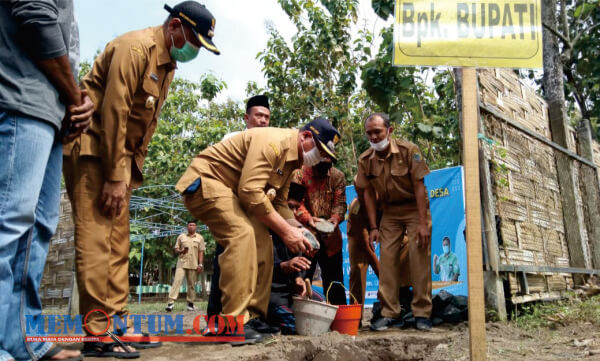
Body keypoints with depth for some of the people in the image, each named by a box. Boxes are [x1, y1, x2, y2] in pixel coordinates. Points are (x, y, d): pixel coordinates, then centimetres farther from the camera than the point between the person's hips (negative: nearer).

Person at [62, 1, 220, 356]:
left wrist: (129, 172, 8)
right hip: (92, 147, -9)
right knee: (96, 237, -11)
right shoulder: (136, 47, -14)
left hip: (122, 152, 9)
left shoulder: (168, 63, 14)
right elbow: (114, 110, -20)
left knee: (118, 241, 6)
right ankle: (98, 334, -8)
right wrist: (115, 177, -20)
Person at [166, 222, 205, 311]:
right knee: (177, 281, -13)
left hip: (193, 265, 1)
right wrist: (181, 251, -12)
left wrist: (200, 264, -2)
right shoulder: (181, 236, 10)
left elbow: (201, 252, 6)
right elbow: (176, 249, 11)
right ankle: (171, 302, -17)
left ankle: (190, 303, 14)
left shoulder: (199, 238, 9)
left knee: (192, 284, 4)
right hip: (182, 263, 0)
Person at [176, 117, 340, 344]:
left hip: (232, 191, 10)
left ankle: (253, 317, 5)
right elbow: (250, 191, -31)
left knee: (261, 241, 1)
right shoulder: (273, 141, -23)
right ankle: (234, 323, -25)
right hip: (205, 181, -10)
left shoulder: (292, 159, 8)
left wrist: (296, 236, -4)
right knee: (242, 234, -28)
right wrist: (286, 231, -25)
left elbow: (279, 204, 10)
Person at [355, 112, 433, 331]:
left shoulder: (409, 151, -17)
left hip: (415, 208, -3)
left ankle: (422, 314, 0)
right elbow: (368, 193, 1)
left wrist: (423, 223, -20)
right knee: (387, 258, -4)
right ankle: (391, 314, 3)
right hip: (390, 212, 4)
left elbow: (419, 186, -17)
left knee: (419, 258, -9)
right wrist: (373, 227, -4)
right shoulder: (365, 160, -6)